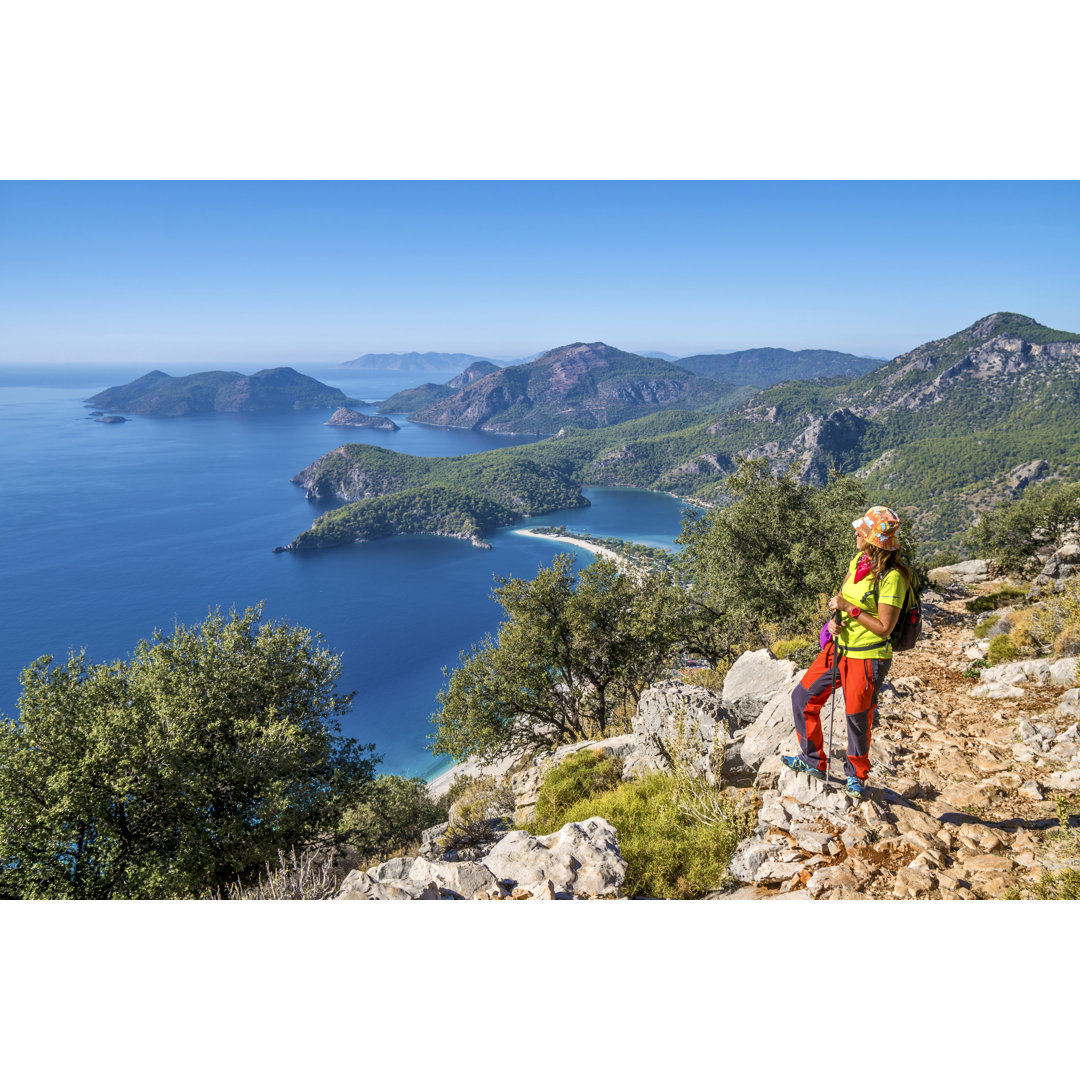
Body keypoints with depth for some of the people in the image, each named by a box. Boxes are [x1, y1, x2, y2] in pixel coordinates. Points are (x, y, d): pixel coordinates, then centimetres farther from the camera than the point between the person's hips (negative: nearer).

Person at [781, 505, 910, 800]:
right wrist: (836, 619, -4)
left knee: (858, 719, 7)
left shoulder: (892, 577, -21)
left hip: (867, 658, -8)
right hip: (839, 648, 8)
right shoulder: (858, 561, 3)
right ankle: (813, 761, 26)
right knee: (803, 697, 10)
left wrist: (850, 609, -21)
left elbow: (884, 627, -22)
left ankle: (856, 775, 33)